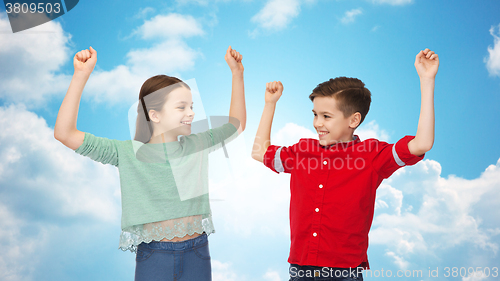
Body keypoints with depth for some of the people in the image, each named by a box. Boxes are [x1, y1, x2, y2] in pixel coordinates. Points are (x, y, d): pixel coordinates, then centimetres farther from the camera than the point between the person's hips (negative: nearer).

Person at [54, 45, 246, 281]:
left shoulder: (196, 146, 3)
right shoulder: (129, 153, -6)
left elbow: (237, 124, 17)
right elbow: (64, 134, -12)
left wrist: (237, 73, 13)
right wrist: (81, 76, -17)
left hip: (197, 254, 3)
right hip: (153, 257, -2)